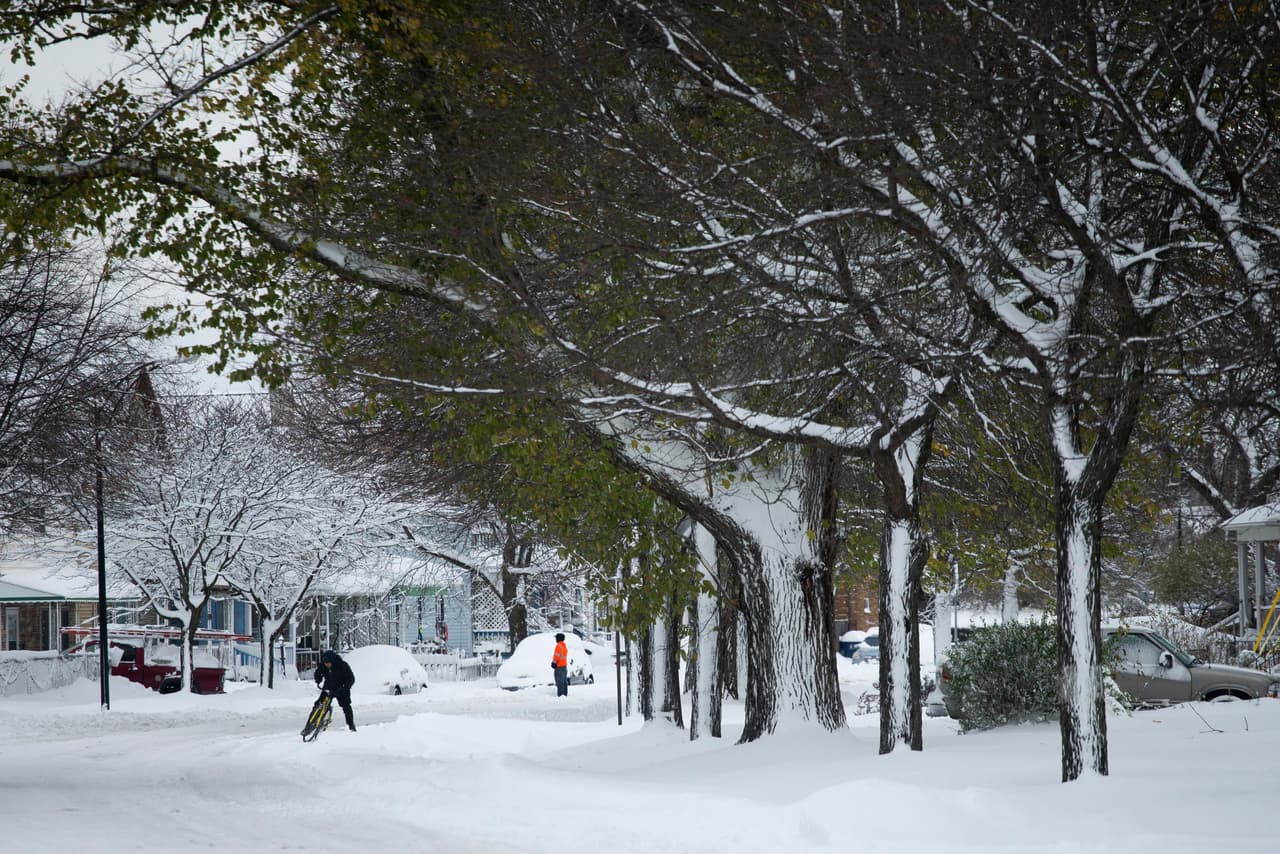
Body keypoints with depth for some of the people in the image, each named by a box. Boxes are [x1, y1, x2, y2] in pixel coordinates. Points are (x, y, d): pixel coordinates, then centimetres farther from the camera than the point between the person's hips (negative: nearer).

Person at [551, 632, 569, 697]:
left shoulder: (558, 646, -13)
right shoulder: (565, 646, 16)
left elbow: (557, 656, -17)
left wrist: (554, 663, -11)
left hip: (559, 666, -9)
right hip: (565, 666, 9)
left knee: (559, 681, -10)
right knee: (564, 681, 11)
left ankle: (560, 694, -14)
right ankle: (565, 693, 13)